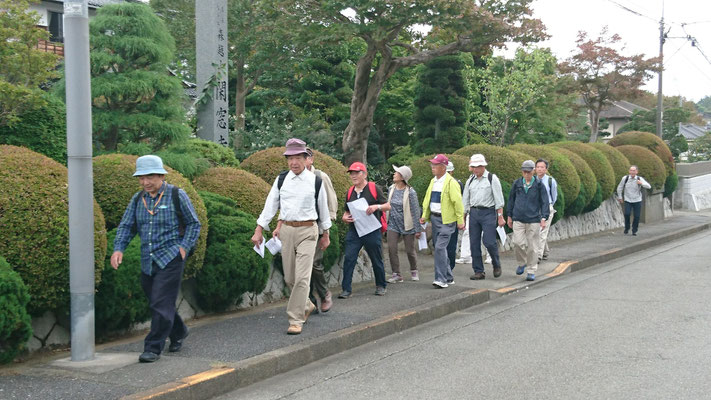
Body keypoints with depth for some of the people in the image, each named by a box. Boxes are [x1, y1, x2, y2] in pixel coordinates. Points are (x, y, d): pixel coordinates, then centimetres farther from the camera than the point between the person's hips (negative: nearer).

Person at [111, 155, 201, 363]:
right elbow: (126, 226, 11)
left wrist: (184, 247, -9)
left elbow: (194, 224, 3)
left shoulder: (177, 195, -4)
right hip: (147, 261, 6)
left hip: (170, 259, -6)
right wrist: (118, 248, -5)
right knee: (156, 303, 15)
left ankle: (153, 348, -4)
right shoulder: (138, 199, 10)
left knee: (161, 304, -11)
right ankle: (178, 332, 37)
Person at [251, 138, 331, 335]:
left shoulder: (316, 181, -1)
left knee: (302, 277, -10)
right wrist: (259, 230, 2)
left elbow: (323, 208, 9)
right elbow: (270, 205, 6)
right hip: (286, 230, 3)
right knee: (290, 278, 9)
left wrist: (325, 234, 15)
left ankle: (295, 320, -4)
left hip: (308, 231, -3)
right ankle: (307, 305, 34)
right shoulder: (281, 179, 5)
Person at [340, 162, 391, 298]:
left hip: (372, 231, -3)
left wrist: (377, 206, -19)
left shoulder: (374, 188, -1)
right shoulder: (350, 192, 10)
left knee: (376, 260, 8)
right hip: (354, 231, 3)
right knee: (348, 259, -7)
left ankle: (381, 286, 27)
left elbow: (387, 206, 0)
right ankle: (346, 289, -3)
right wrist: (345, 217, -3)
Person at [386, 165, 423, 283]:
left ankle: (414, 271, 31)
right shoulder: (391, 189, 2)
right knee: (391, 249, -5)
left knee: (410, 250, 6)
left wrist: (418, 229, -8)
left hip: (407, 226, -4)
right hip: (393, 224, 4)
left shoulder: (410, 192, -14)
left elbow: (415, 211, -10)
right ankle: (396, 274, 4)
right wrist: (385, 222, 16)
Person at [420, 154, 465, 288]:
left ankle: (441, 279, -13)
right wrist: (425, 216, 12)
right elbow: (427, 199, 19)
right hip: (435, 218, 8)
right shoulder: (433, 181, 13)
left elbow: (457, 202, -13)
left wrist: (460, 220, -15)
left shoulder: (451, 182, -12)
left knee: (440, 247, -16)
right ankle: (448, 277, 24)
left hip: (447, 220, -8)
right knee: (439, 247, 12)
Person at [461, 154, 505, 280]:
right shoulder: (470, 181, 13)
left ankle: (496, 265, 14)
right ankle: (479, 271, 11)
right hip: (474, 213, 5)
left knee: (489, 242, -12)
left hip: (488, 213, -5)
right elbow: (465, 200, 15)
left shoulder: (492, 179, -1)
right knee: (474, 243, 2)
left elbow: (499, 200, -3)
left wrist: (500, 217, -9)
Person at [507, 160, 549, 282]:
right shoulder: (516, 184, 7)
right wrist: (509, 216, 14)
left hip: (533, 220, -1)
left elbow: (544, 202, 2)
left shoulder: (539, 185, 1)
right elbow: (511, 200, 15)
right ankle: (522, 263, 19)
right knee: (518, 243, -8)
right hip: (518, 220, 2)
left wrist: (543, 218, -6)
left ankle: (531, 271, 11)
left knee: (532, 246, 1)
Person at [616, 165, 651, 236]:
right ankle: (627, 228, 5)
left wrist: (641, 183, -37)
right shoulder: (625, 178, -6)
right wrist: (620, 197, 12)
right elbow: (619, 188, 9)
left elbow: (649, 186, -19)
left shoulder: (640, 179, -9)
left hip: (637, 201, 0)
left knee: (637, 216, -2)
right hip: (627, 200, 0)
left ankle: (634, 231, 17)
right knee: (627, 214, -17)